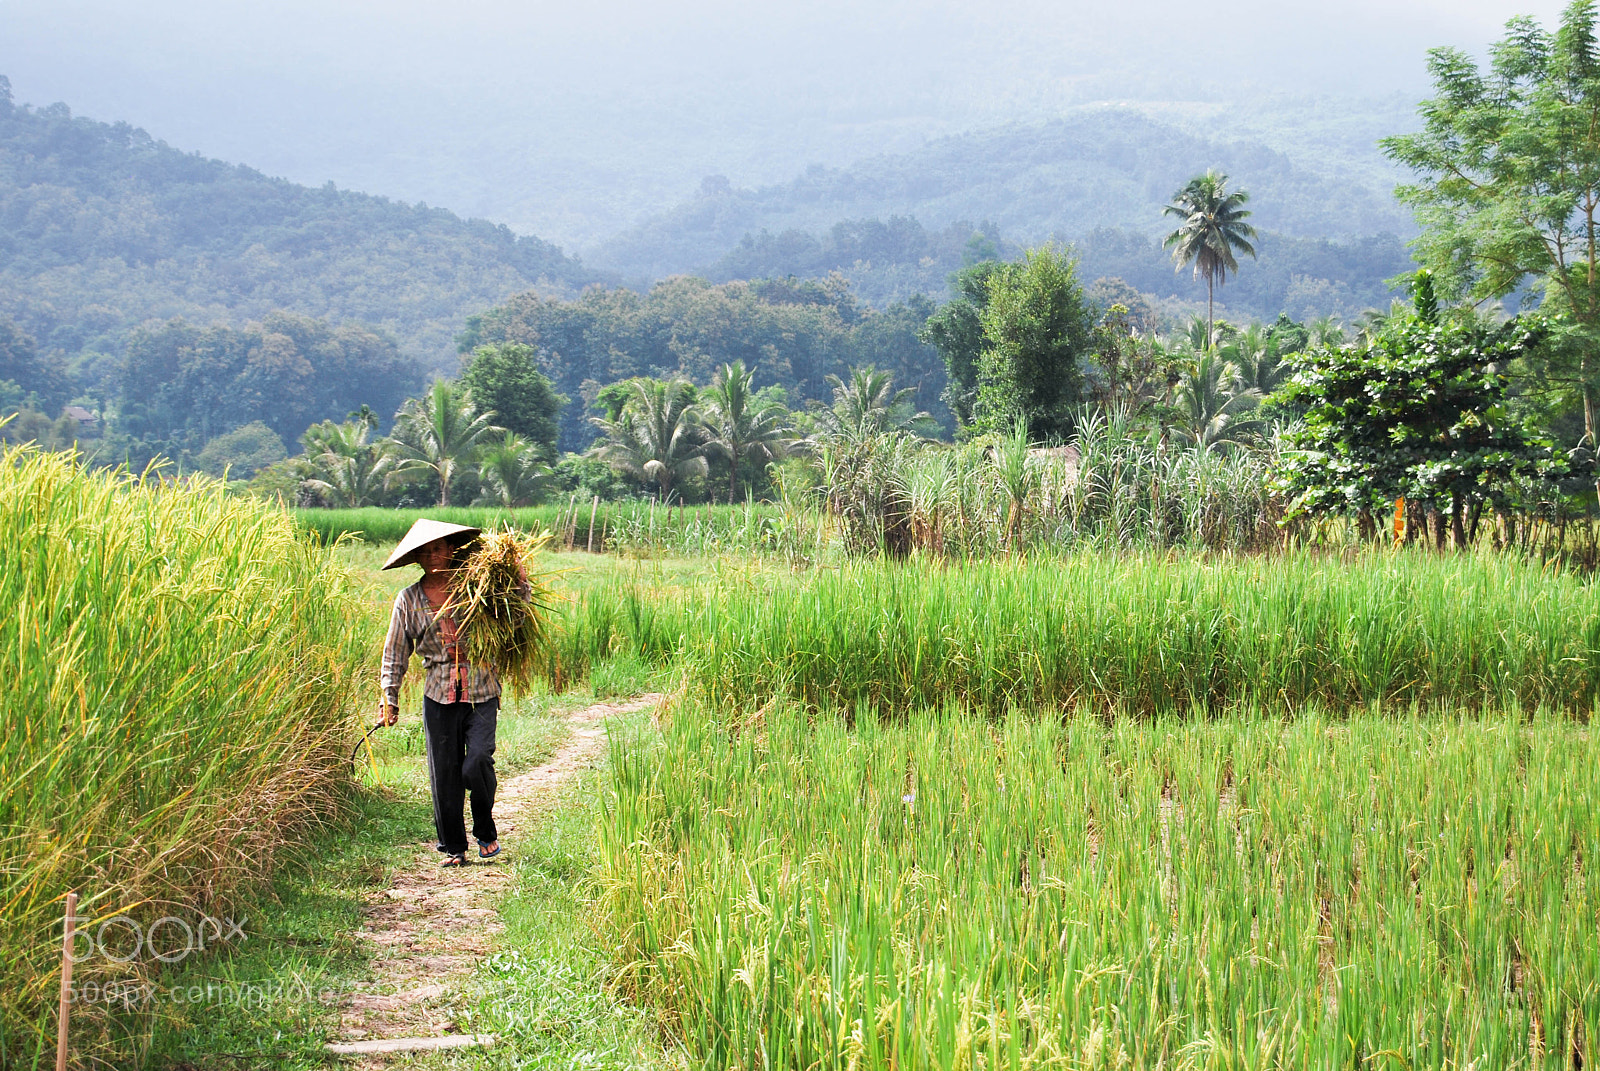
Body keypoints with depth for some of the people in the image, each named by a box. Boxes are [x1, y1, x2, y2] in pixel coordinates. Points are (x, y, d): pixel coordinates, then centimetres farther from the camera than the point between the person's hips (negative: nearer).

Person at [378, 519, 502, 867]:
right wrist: (389, 698, 6)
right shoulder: (409, 600, 7)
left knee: (476, 763, -15)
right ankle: (453, 848, 16)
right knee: (444, 775, 2)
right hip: (439, 697, 2)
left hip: (481, 693, -1)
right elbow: (395, 654, 11)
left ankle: (485, 830, 10)